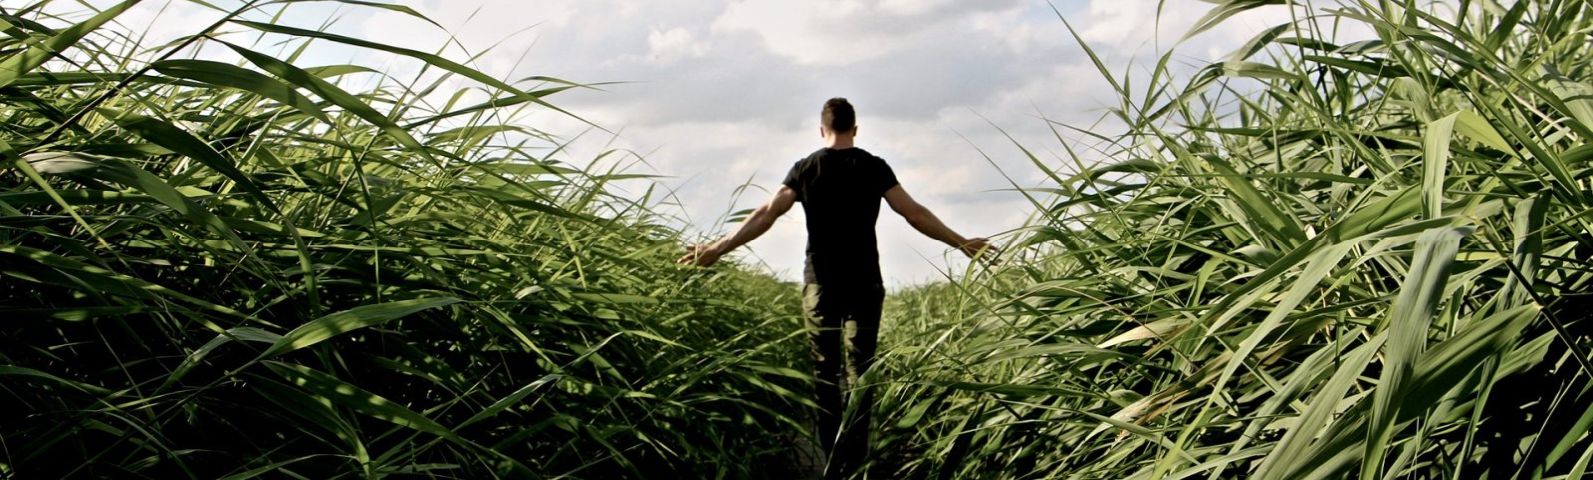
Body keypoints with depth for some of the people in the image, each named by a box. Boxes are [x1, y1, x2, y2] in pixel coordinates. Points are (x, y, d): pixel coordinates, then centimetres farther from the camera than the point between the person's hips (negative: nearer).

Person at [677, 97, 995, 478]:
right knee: (859, 369, 1)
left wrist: (719, 249, 3)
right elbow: (914, 213, -1)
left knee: (826, 370, 8)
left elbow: (765, 215, -2)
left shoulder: (805, 169, 2)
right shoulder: (873, 167, 1)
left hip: (820, 284, 1)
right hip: (864, 283, -1)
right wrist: (962, 243, 7)